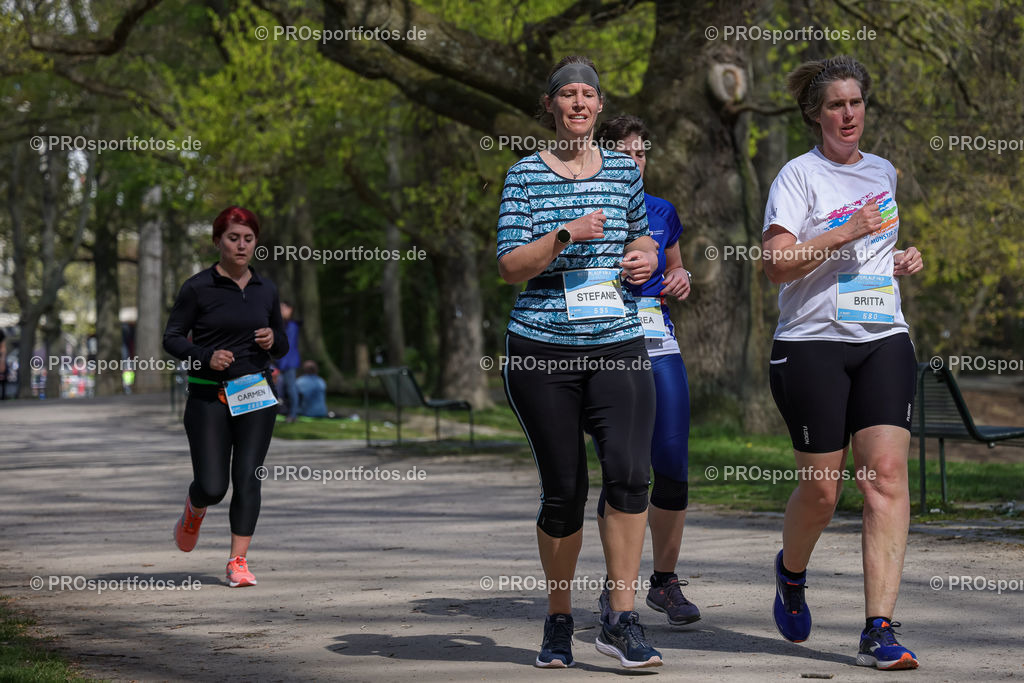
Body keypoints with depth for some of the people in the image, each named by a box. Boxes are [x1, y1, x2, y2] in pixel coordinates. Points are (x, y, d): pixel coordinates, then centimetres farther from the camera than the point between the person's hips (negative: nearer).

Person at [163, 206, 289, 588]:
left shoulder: (265, 290, 9)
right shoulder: (198, 288, -3)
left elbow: (282, 347, 17)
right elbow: (172, 338, -2)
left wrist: (273, 340, -6)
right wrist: (206, 356, -19)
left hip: (255, 396, 3)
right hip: (208, 398, -3)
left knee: (247, 479, -6)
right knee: (213, 487, -5)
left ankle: (238, 562, 0)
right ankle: (194, 511, 31)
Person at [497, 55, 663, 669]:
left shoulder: (624, 169, 12)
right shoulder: (526, 174, 3)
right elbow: (510, 266, -4)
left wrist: (646, 257, 6)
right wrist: (566, 234, -18)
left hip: (618, 346, 2)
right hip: (542, 349, -2)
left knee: (629, 473, -17)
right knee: (564, 491, 2)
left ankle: (622, 620, -10)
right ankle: (559, 621, 21)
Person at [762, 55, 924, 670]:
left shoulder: (883, 172, 17)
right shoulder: (800, 175, -1)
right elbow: (777, 265, -11)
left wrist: (902, 262, 13)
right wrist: (845, 233, -19)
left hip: (884, 341, 4)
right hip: (812, 343, -4)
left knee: (887, 475, -11)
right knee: (822, 488, 0)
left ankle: (879, 630, -13)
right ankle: (792, 572, 34)